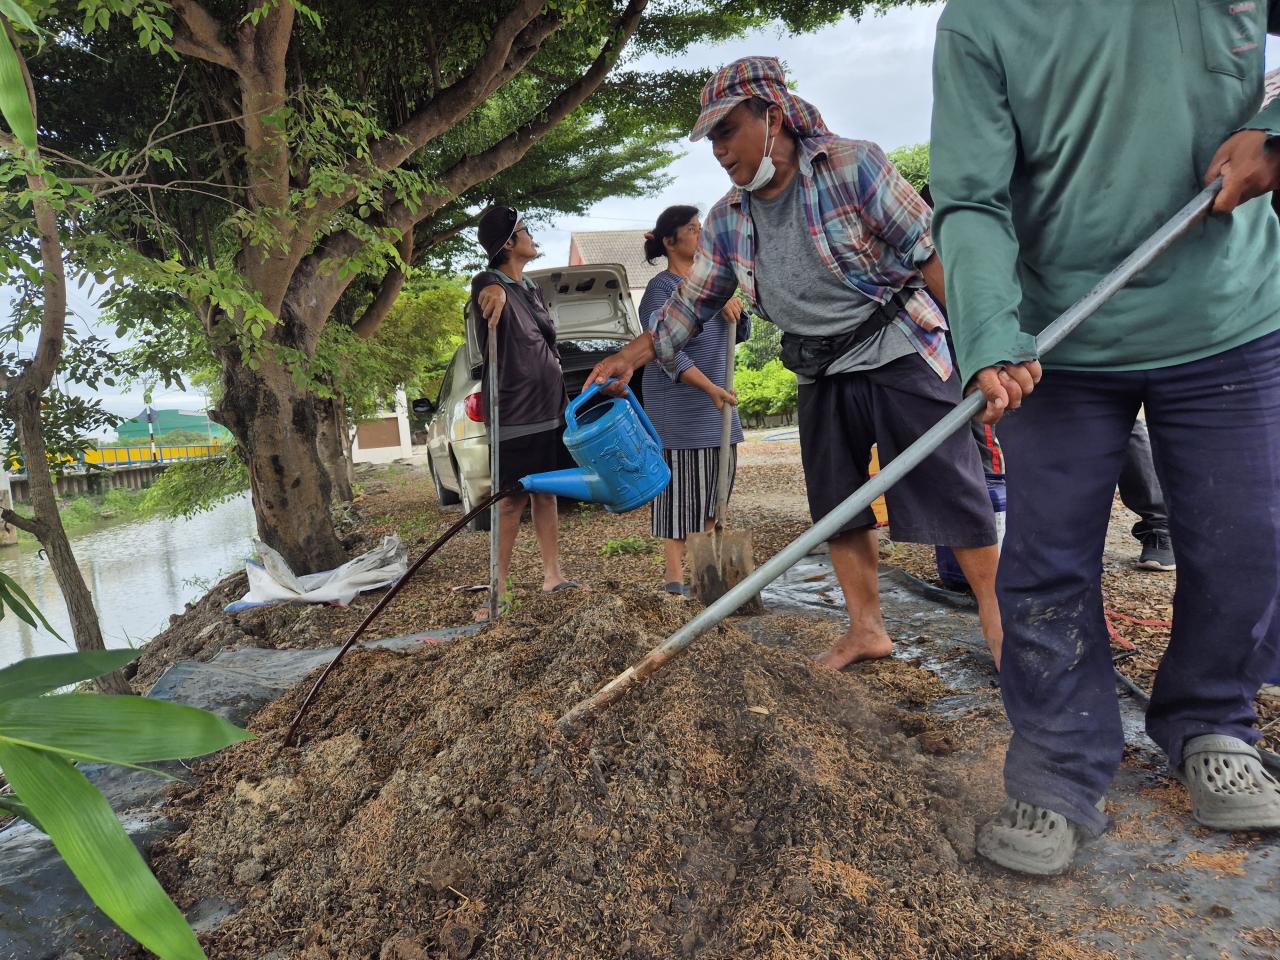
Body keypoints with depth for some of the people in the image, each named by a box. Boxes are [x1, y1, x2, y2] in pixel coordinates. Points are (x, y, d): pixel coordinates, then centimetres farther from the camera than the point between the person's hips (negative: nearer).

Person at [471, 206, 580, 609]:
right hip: (515, 413, -8)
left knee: (547, 494, 11)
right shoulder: (489, 284, -9)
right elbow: (492, 288, -35)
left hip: (550, 409, 8)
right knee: (513, 500, -3)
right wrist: (498, 290, -59)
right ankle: (500, 584, 8)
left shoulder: (532, 289, 16)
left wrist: (561, 400, 23)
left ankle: (553, 576, 19)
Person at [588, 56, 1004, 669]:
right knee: (838, 505, 9)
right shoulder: (725, 222, 4)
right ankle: (866, 628, 22)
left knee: (951, 488, -4)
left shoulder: (852, 166, -12)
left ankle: (995, 619, 11)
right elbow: (690, 304, 10)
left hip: (899, 354, -5)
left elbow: (930, 250, -12)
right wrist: (628, 358, 2)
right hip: (822, 377, 6)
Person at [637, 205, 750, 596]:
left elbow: (742, 334, 16)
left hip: (716, 402, 8)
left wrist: (733, 308, -5)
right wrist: (710, 387, -31)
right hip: (677, 406, -8)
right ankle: (675, 576, -1)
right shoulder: (659, 290, -9)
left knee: (716, 483, 9)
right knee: (678, 486, -6)